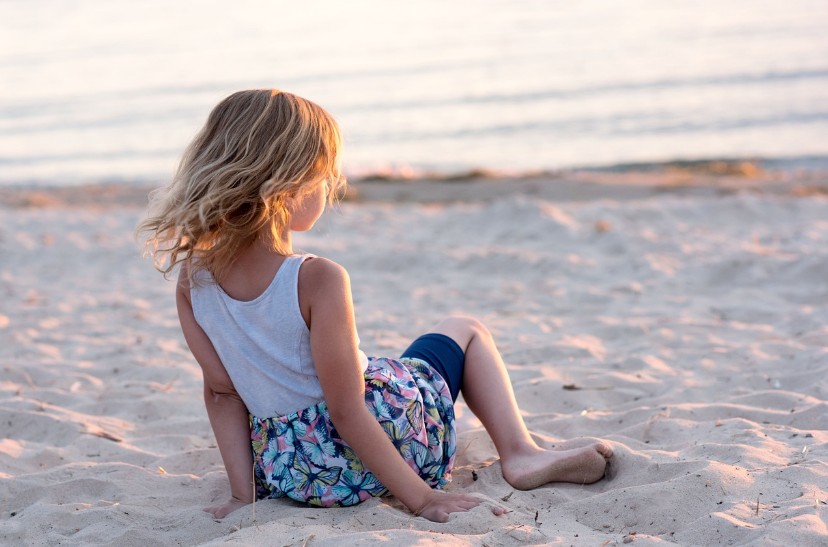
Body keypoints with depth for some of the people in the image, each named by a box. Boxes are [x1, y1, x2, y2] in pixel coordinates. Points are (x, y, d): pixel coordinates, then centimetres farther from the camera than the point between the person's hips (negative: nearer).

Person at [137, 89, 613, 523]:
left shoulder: (192, 281, -9)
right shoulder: (319, 281, -27)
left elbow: (222, 390, -3)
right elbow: (346, 412, -25)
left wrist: (244, 495, 2)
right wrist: (420, 497, -17)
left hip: (284, 472, 5)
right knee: (465, 330, 22)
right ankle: (521, 453, 13)